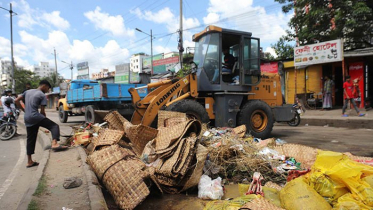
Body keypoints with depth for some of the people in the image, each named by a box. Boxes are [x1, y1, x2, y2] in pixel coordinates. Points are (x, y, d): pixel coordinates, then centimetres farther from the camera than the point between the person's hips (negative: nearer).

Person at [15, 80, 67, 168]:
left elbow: (16, 100, 16)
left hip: (27, 119, 7)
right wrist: (45, 119, 12)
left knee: (30, 139, 12)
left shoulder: (28, 91, 17)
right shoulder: (42, 95, -2)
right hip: (35, 116, -7)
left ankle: (29, 161, 17)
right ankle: (55, 144, -33)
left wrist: (24, 110, 22)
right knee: (54, 126, -7)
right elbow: (42, 111, -4)